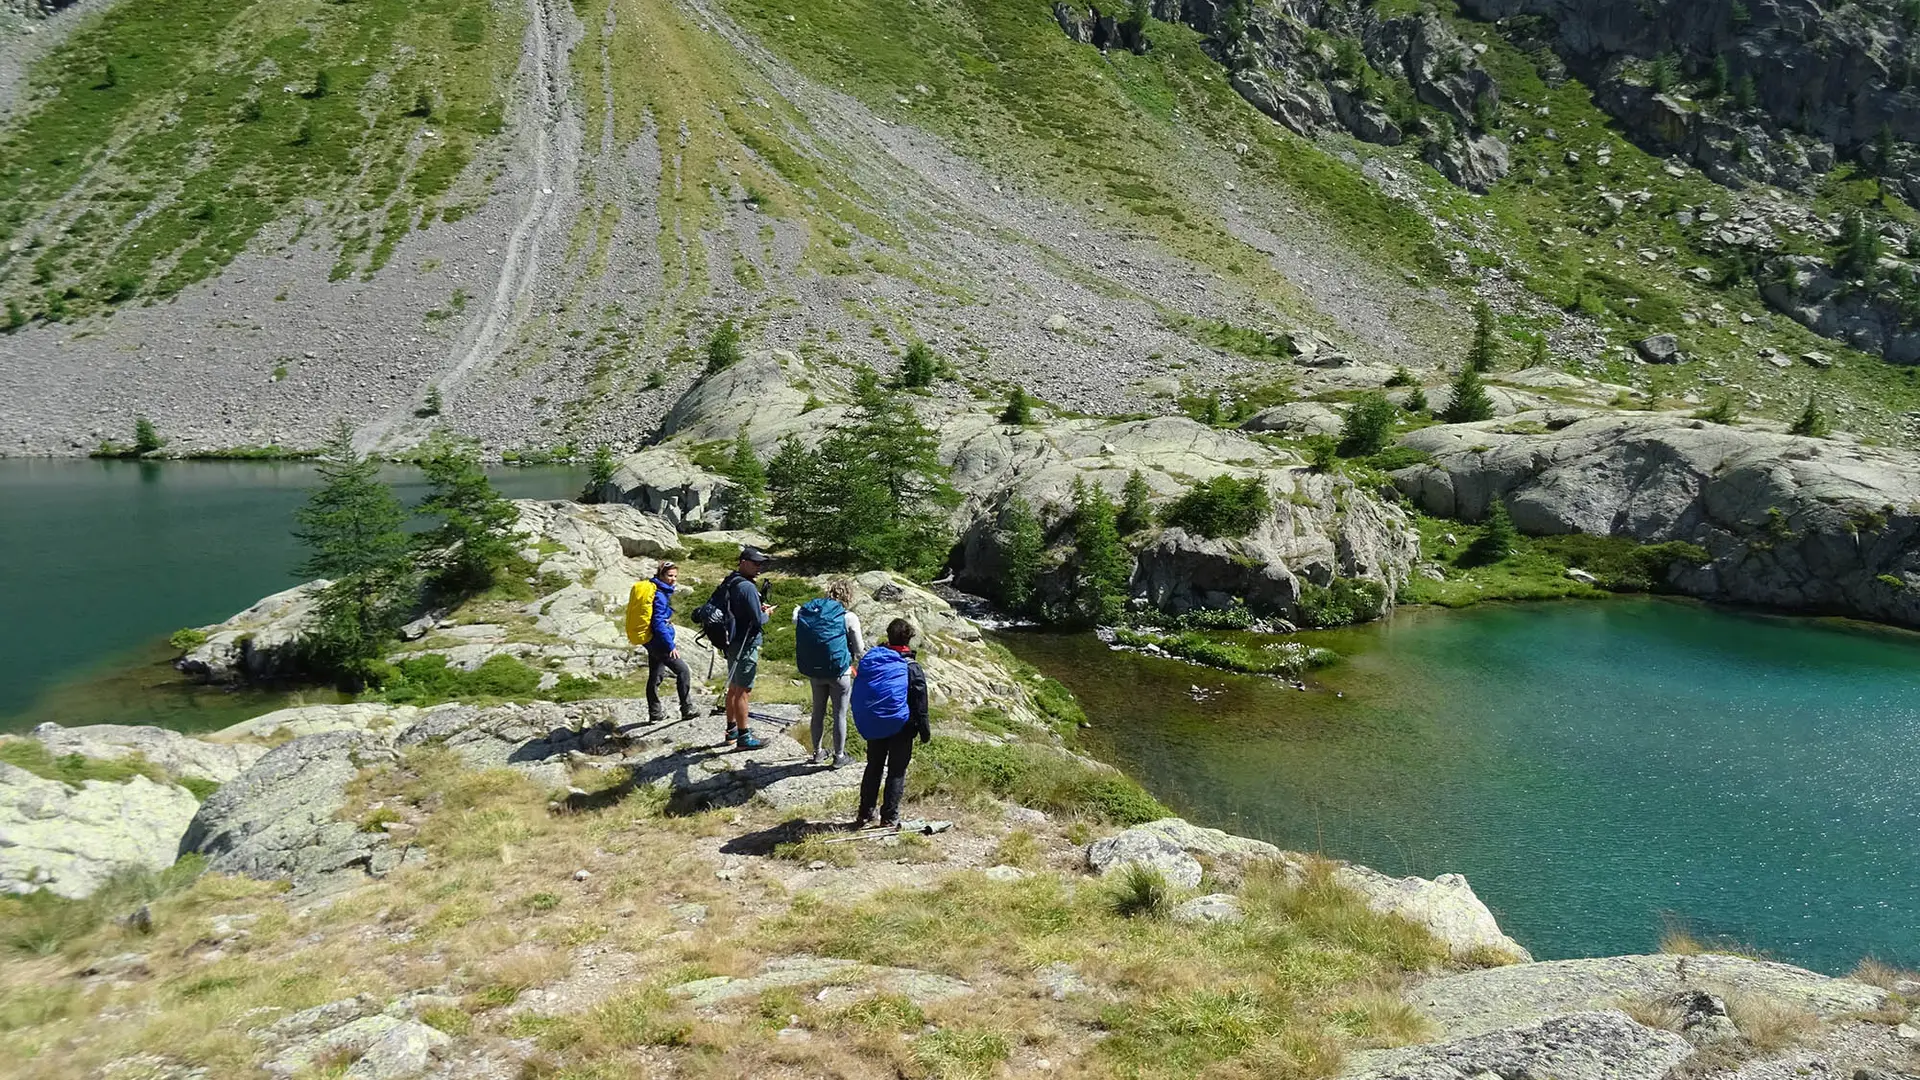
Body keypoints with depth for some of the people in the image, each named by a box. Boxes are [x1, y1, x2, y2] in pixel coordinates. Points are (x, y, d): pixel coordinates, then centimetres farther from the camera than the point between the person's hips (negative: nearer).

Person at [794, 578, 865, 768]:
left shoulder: (806, 611, -3)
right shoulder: (848, 617, -14)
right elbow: (859, 649, -6)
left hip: (814, 671, 4)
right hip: (839, 672, -4)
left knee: (818, 711, 20)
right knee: (839, 714, 10)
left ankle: (818, 752, 33)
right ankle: (839, 756, 21)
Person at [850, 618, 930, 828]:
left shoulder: (869, 660, -1)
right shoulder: (912, 668, -14)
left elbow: (857, 695, 7)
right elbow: (920, 704, -11)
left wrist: (864, 723, 16)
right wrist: (925, 731, -2)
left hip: (873, 727, 4)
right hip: (900, 728, -4)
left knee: (873, 767, 17)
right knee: (897, 772, 7)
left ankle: (864, 815, 21)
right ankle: (889, 818, 11)